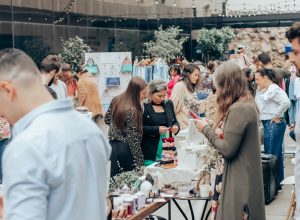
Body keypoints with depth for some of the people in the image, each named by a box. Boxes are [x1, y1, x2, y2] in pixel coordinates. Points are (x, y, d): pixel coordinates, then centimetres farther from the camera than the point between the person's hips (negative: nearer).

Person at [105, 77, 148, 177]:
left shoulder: (115, 100, 1)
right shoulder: (133, 110, -19)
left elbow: (107, 120, 15)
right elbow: (133, 138, -19)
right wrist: (140, 163, -16)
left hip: (112, 145, 7)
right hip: (126, 149, -7)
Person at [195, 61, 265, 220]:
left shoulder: (238, 110, -21)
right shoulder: (247, 103, 8)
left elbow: (227, 150, -20)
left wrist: (206, 129, -10)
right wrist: (224, 135, 4)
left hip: (241, 179, -9)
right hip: (248, 175, 9)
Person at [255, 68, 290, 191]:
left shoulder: (273, 89, -15)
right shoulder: (262, 90, 13)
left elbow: (286, 102, -26)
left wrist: (276, 116, -18)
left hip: (274, 124, -10)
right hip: (268, 124, 10)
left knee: (271, 155, -6)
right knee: (276, 155, 16)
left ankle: (274, 184, 0)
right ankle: (278, 183, 25)